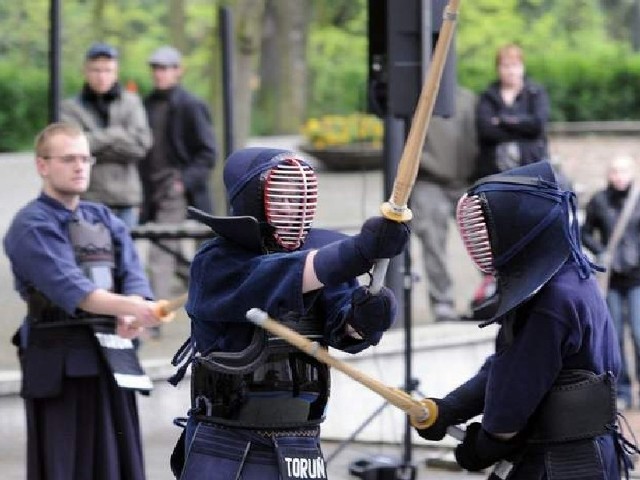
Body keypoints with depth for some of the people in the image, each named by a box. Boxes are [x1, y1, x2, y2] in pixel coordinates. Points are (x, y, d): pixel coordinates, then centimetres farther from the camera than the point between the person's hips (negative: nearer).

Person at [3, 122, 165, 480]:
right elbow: (68, 288, -21)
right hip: (60, 365, -6)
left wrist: (132, 317, -20)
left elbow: (133, 276, 3)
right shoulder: (32, 226, -6)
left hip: (113, 361, 6)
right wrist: (132, 307, -35)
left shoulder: (105, 220, 16)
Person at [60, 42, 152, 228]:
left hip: (125, 199, 2)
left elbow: (142, 143, -2)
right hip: (87, 199, -2)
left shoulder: (131, 103, 10)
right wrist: (116, 134, -6)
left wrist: (98, 142, -7)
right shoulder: (71, 107, 5)